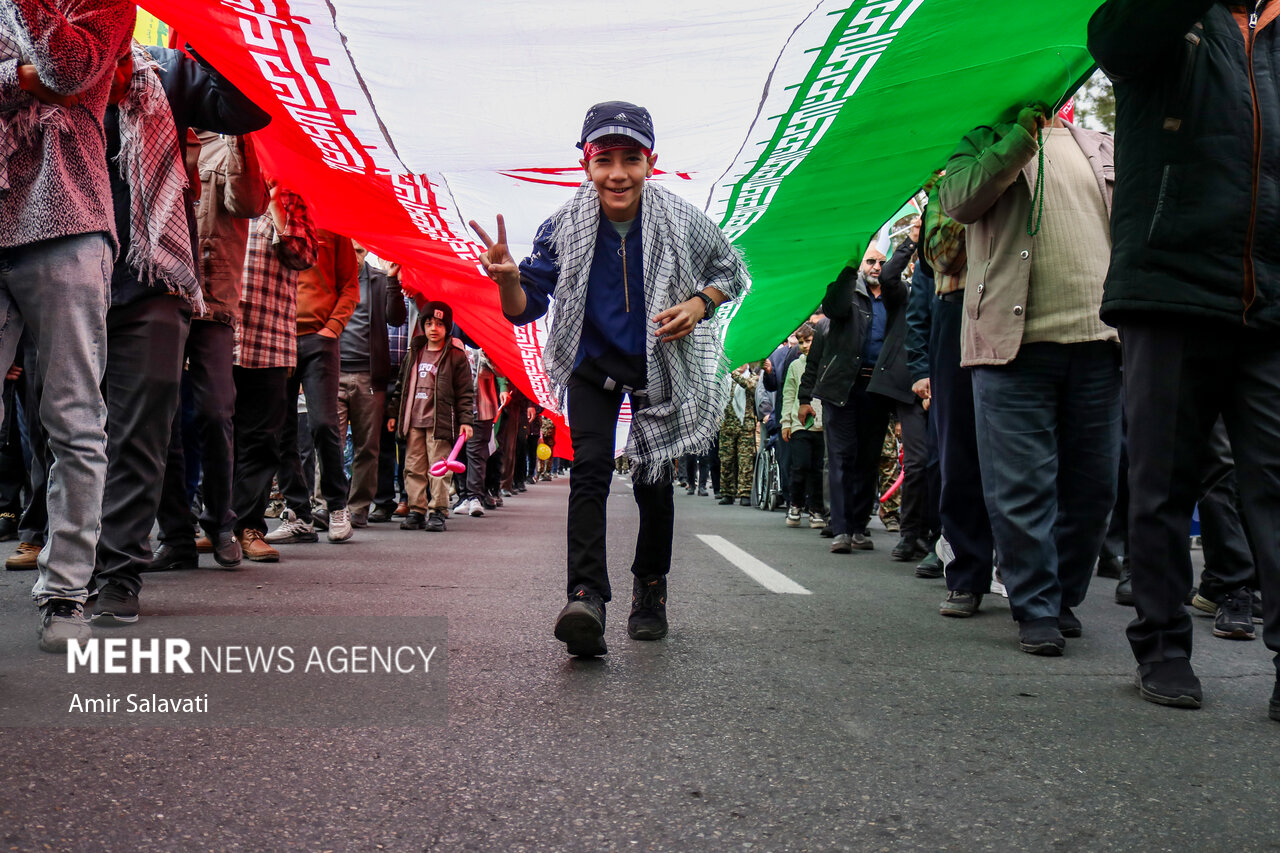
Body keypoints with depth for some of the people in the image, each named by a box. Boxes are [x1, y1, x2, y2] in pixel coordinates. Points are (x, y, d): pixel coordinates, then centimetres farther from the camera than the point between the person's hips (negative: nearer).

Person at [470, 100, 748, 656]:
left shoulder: (682, 223, -17)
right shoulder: (564, 229, -17)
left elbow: (732, 272, 0)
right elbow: (526, 308, -12)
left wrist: (700, 304, -20)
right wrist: (508, 280, -35)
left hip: (661, 366, 1)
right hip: (592, 365, 0)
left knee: (653, 480, 5)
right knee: (589, 469, -18)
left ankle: (650, 589, 26)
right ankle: (587, 598, -24)